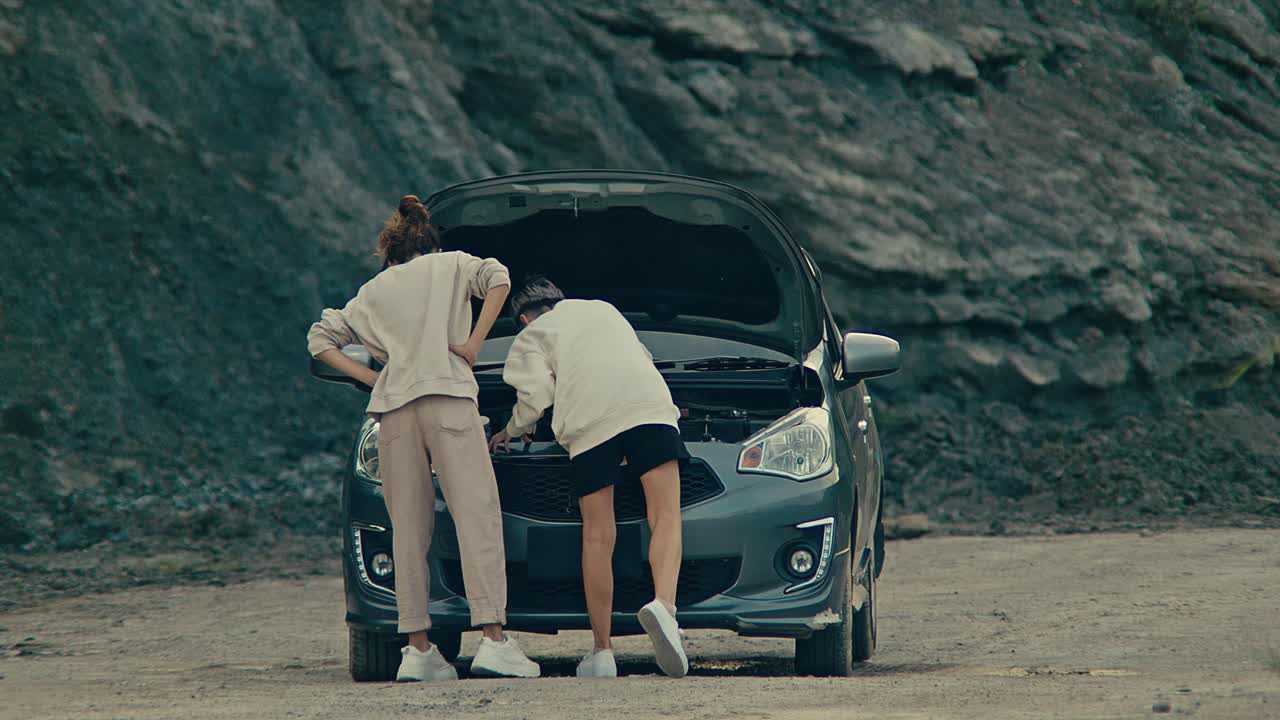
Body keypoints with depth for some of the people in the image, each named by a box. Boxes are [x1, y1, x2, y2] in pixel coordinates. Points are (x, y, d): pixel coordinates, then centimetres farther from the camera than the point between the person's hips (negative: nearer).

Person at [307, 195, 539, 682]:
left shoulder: (374, 290, 24)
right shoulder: (451, 265, 17)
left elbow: (321, 339, 24)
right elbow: (497, 278, -1)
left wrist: (369, 376, 17)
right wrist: (474, 343, 1)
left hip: (393, 410, 3)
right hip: (448, 397, -3)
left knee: (410, 529, 4)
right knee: (478, 516, -8)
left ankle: (418, 648, -3)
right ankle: (494, 640, -19)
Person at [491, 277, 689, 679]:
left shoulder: (531, 337, 21)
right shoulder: (603, 309, 35)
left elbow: (535, 397, 7)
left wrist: (510, 432, 27)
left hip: (589, 421, -2)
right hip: (649, 404, 2)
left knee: (598, 537, 3)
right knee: (666, 519, -6)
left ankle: (602, 653, 3)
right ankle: (663, 605, -34)